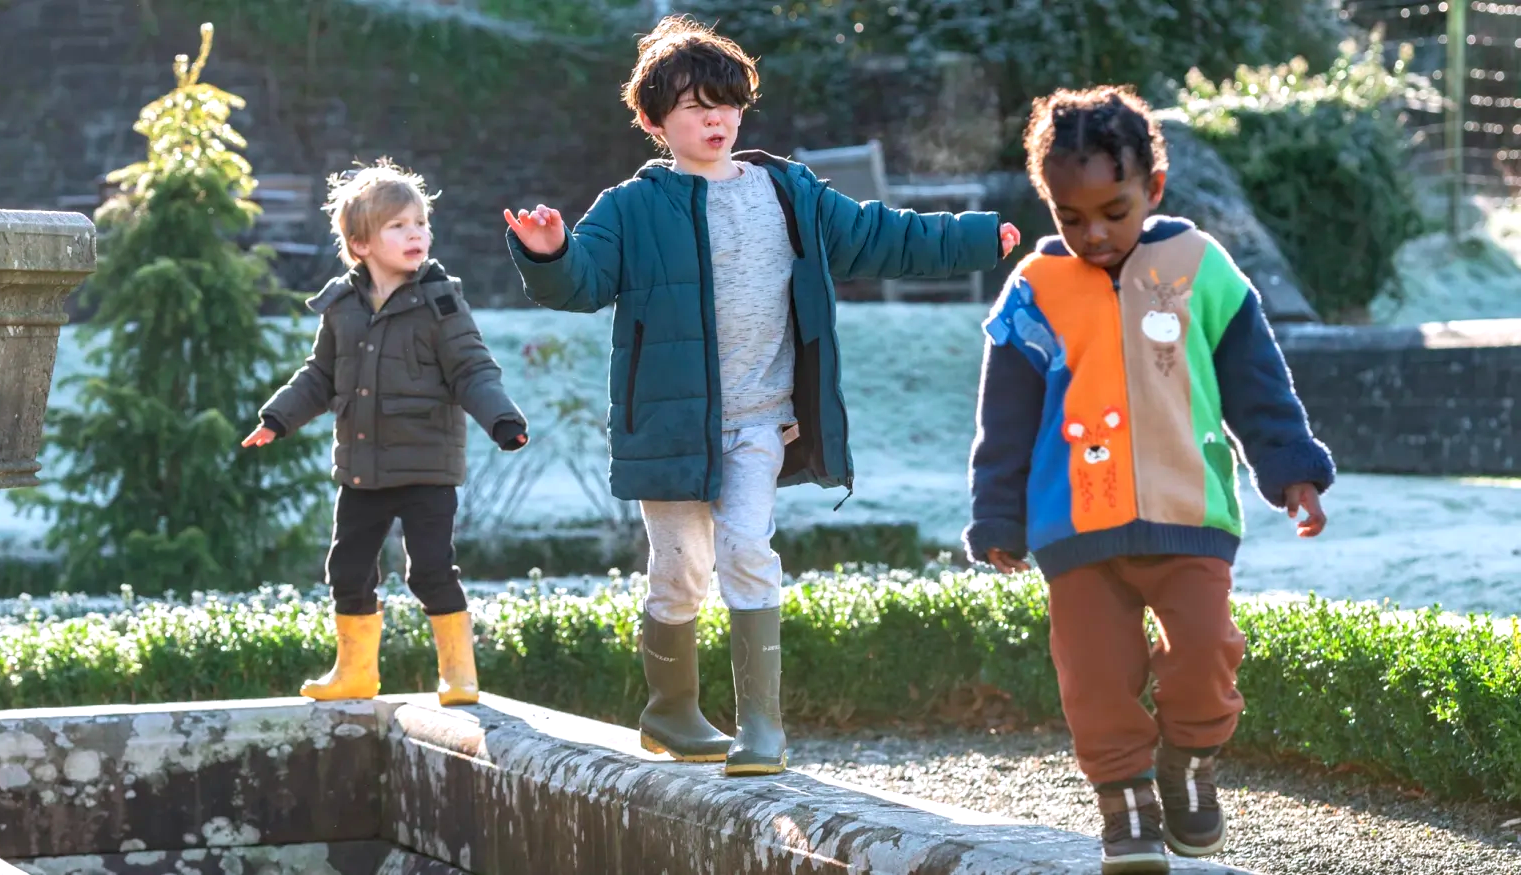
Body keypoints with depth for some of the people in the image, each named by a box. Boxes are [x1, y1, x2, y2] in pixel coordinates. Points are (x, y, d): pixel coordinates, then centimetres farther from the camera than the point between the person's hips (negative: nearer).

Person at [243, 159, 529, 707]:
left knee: (432, 569, -9)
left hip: (427, 465, -5)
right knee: (348, 569, 11)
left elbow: (472, 370, -9)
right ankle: (356, 670, 28)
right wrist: (278, 418, 7)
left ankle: (458, 669, 7)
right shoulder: (341, 305, 3)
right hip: (361, 468, 5)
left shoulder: (439, 302, -8)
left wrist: (501, 418, -23)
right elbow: (321, 376, 15)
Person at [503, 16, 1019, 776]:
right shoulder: (632, 209, -2)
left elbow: (878, 240, 17)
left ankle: (762, 725, -11)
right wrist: (549, 256, -35)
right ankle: (671, 712, 26)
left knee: (747, 552, -14)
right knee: (679, 572, 5)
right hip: (671, 421, -1)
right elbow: (582, 282, -11)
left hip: (759, 421, 2)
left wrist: (982, 239, 19)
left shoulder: (790, 194, 9)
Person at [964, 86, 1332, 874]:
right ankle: (1126, 802, 14)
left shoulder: (1198, 269, 1)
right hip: (1077, 529, 1)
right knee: (1099, 676, -2)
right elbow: (1006, 425, 7)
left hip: (1188, 516, 0)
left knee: (1203, 649, -10)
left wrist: (1293, 471, 1)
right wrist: (998, 522, 7)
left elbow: (1259, 386, 7)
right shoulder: (1034, 296, 2)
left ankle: (1188, 766, 16)